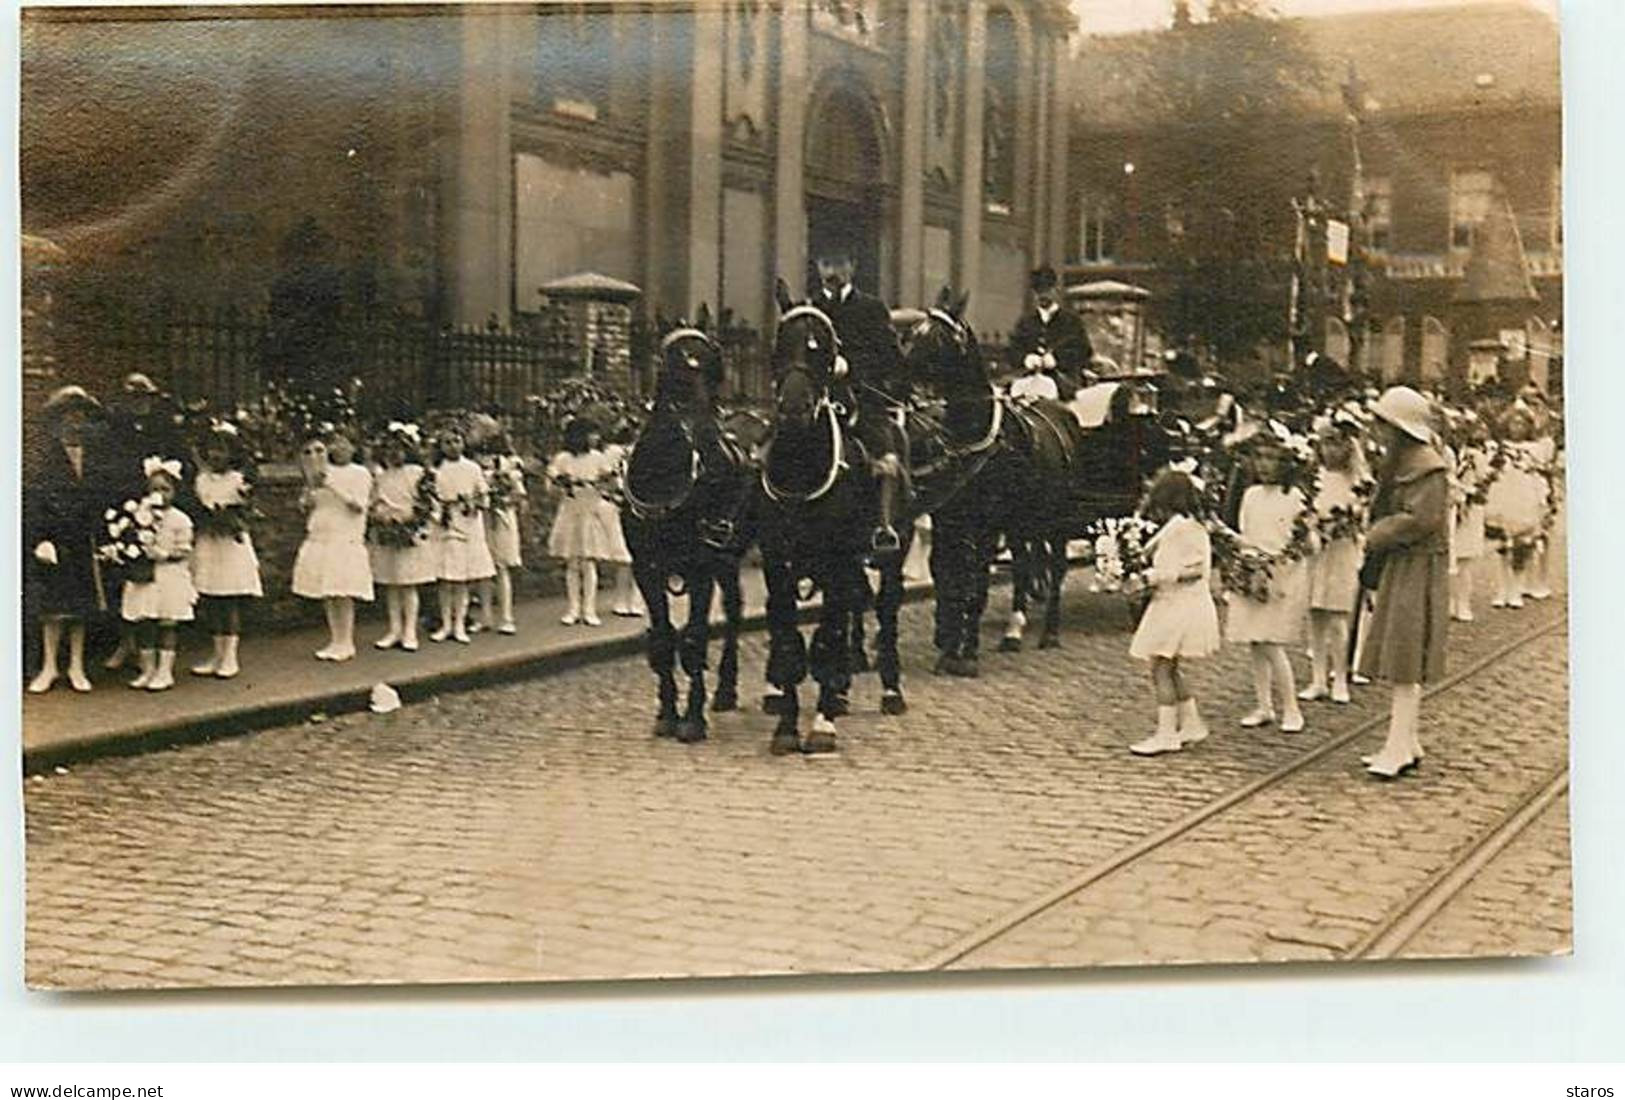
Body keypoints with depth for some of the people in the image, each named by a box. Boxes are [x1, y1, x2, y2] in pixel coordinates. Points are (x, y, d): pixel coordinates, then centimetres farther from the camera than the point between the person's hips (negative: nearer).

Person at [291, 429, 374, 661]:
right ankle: (334, 640, 12)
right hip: (319, 538, 5)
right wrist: (311, 484, -6)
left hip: (347, 540, -5)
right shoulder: (321, 472, 14)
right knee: (326, 594, 4)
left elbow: (359, 506, -12)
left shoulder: (360, 473, 1)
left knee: (343, 594, -8)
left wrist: (332, 487, -19)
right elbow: (306, 505, 12)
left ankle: (346, 643, 0)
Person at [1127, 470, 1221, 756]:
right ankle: (1191, 723, 23)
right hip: (1175, 606, 10)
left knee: (1161, 667, -7)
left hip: (1180, 606, -10)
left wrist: (1156, 577, -15)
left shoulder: (1179, 526, -17)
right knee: (1168, 669, 17)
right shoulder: (1192, 525, 14)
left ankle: (1166, 734, -5)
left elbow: (1196, 569, -20)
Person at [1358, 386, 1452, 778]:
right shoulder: (1399, 463, 15)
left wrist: (1376, 537, -12)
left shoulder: (1429, 469, -15)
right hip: (1397, 568, 10)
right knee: (1399, 663, 12)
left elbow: (1419, 520, -23)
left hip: (1418, 571, -10)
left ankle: (1398, 749, -7)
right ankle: (1408, 744, 19)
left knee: (1404, 665, -9)